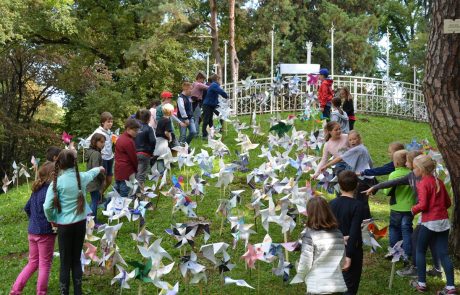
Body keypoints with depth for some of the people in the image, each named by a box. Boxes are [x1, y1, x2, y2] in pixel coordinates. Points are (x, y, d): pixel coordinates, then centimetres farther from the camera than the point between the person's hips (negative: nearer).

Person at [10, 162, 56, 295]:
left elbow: (27, 208, 15)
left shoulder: (36, 189, 6)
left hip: (32, 231, 8)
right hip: (45, 233, -8)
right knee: (45, 265, 6)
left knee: (32, 263, 19)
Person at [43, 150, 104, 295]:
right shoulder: (82, 177, -2)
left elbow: (47, 207, -17)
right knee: (76, 260, 16)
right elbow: (91, 173, 23)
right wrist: (99, 169, 46)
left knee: (65, 262, 5)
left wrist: (52, 219, 3)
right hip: (80, 223, 4)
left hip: (64, 226, -3)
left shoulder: (57, 182, -14)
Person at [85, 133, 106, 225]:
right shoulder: (96, 154, -20)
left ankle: (93, 221, 28)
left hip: (90, 182, 9)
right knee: (95, 202, 0)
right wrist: (103, 177, -12)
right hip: (95, 183, -9)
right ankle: (94, 223, 8)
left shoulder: (90, 152, 9)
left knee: (94, 201, 19)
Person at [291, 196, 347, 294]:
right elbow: (342, 261, 10)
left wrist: (299, 277, 9)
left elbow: (305, 263, -10)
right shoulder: (338, 233, 2)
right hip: (338, 286, 4)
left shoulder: (309, 235, -14)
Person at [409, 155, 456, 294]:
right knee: (443, 253, 6)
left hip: (429, 222, -6)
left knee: (420, 251, 12)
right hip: (444, 221, 7)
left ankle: (421, 283, 16)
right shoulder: (439, 181, 11)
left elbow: (423, 205, -19)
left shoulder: (423, 183, -12)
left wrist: (413, 209, -1)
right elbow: (448, 203, 14)